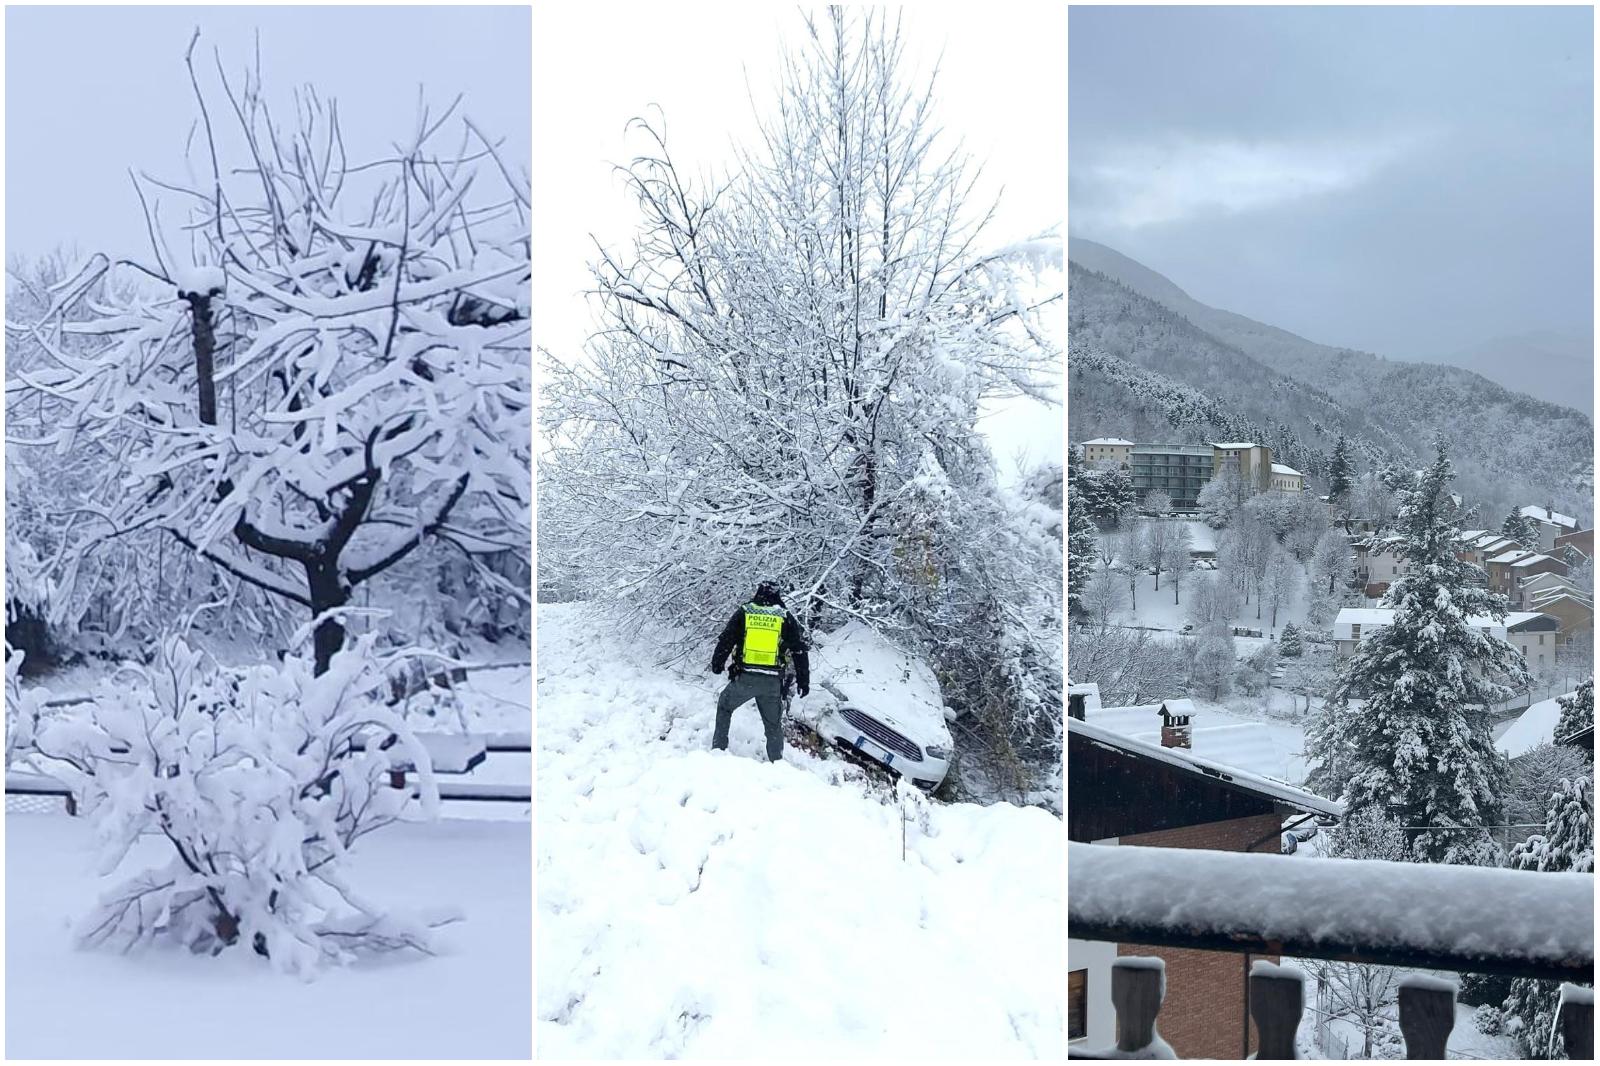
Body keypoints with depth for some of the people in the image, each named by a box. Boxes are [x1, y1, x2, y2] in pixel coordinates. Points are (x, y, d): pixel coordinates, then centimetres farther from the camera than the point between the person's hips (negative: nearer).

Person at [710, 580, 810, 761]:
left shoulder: (743, 613, 5)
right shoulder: (785, 617, 6)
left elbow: (725, 640, 7)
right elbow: (799, 650, 6)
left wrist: (717, 663, 23)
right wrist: (803, 680, 12)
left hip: (744, 678, -1)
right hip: (773, 682, 1)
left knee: (725, 706, 24)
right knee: (773, 725, 14)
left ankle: (719, 748, 19)